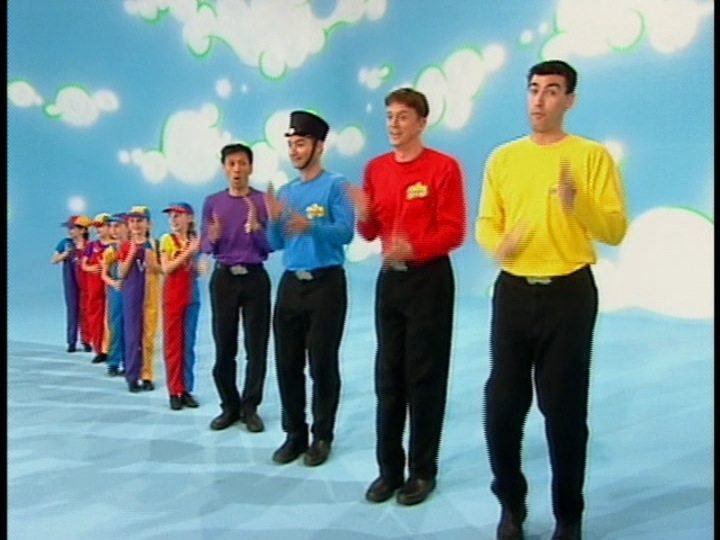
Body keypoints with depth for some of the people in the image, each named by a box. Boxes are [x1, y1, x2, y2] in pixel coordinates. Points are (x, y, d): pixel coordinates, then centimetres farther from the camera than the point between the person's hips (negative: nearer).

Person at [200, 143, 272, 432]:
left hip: (255, 278, -1)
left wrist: (255, 227, -19)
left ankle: (250, 407, 12)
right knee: (224, 347, 4)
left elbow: (270, 246, -1)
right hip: (223, 278, 2)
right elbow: (204, 247, 7)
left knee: (256, 346, 1)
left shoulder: (264, 201, 2)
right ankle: (229, 406, 17)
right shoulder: (212, 202, 9)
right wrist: (213, 238, -14)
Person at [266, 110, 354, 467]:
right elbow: (277, 244, 13)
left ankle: (322, 436, 15)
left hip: (326, 283, -6)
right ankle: (294, 432, 22)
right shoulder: (285, 191, 14)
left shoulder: (335, 185, -4)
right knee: (287, 362, 8)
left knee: (322, 363, 1)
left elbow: (346, 232, -15)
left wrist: (310, 226, -29)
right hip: (290, 283, 6)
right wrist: (275, 220, -7)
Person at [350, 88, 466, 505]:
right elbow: (370, 233, 12)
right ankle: (389, 468, 21)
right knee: (388, 374, 9)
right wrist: (363, 216, -10)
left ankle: (423, 471, 17)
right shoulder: (375, 168, 10)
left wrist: (415, 249, -26)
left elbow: (453, 232, -10)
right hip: (390, 278, 5)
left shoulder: (444, 166, -6)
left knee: (425, 375, 2)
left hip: (430, 278, -5)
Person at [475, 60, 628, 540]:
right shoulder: (503, 158, 8)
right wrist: (497, 244, -14)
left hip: (569, 293, -3)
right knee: (502, 405, 7)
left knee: (565, 409, 6)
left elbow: (615, 231, -6)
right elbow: (486, 223, 8)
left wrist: (578, 202, -23)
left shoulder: (593, 155, -1)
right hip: (514, 291, 3)